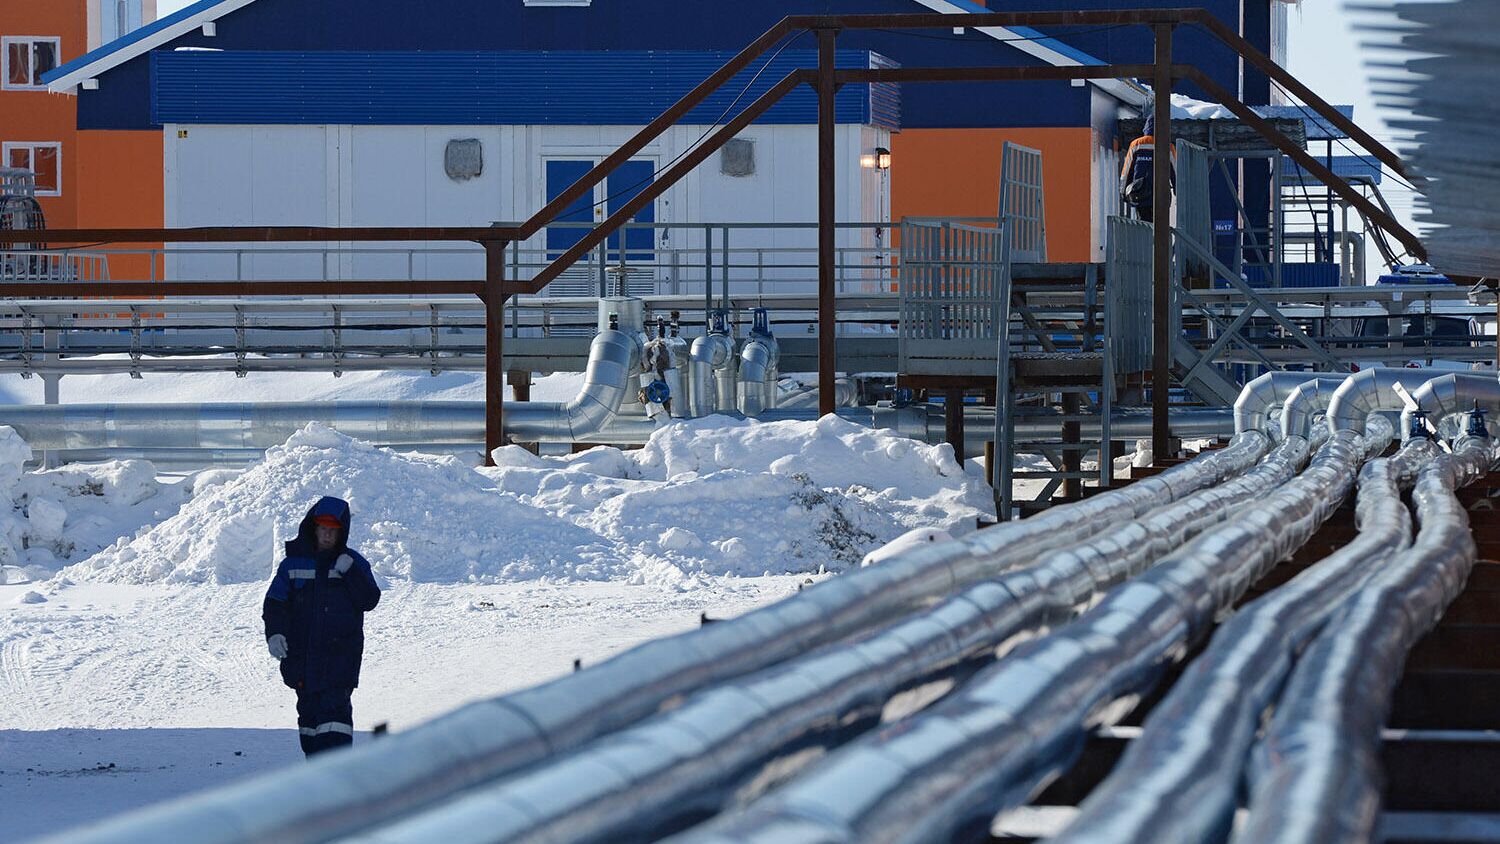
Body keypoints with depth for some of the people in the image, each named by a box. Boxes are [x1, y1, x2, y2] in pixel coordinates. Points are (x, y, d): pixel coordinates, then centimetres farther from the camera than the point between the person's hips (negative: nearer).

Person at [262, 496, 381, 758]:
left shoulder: (354, 563, 4)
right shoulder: (294, 563, 7)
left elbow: (369, 600, -5)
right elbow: (274, 603, 6)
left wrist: (350, 572, -17)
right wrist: (274, 633, -11)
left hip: (341, 654, -3)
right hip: (301, 654, 3)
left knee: (335, 706, -14)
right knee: (309, 708, 7)